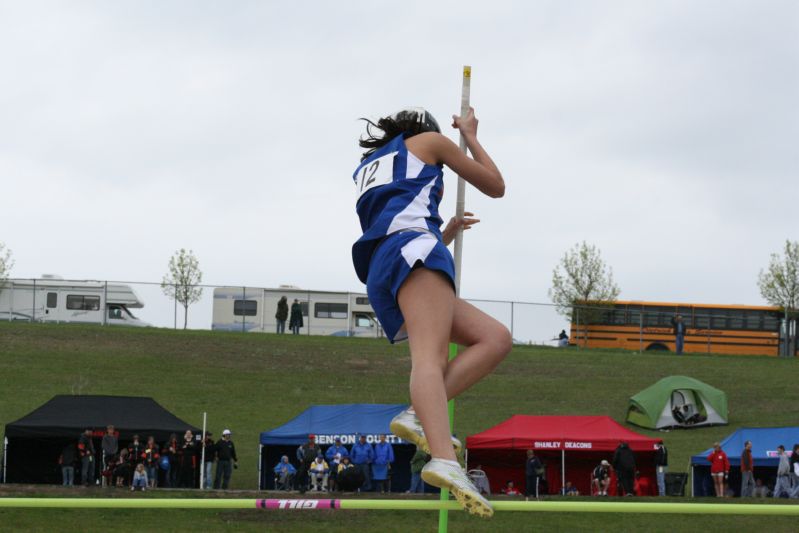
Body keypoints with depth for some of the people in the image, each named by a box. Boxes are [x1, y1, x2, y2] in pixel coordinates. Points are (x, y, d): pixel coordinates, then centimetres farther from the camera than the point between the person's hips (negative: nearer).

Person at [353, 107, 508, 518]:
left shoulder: (366, 171, 38)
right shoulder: (427, 141, 21)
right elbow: (495, 186, 27)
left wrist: (444, 235, 53)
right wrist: (470, 137, 41)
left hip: (380, 275, 7)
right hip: (411, 244, -7)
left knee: (495, 338, 4)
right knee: (430, 354, -28)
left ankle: (418, 416, -18)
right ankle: (444, 461, -52)